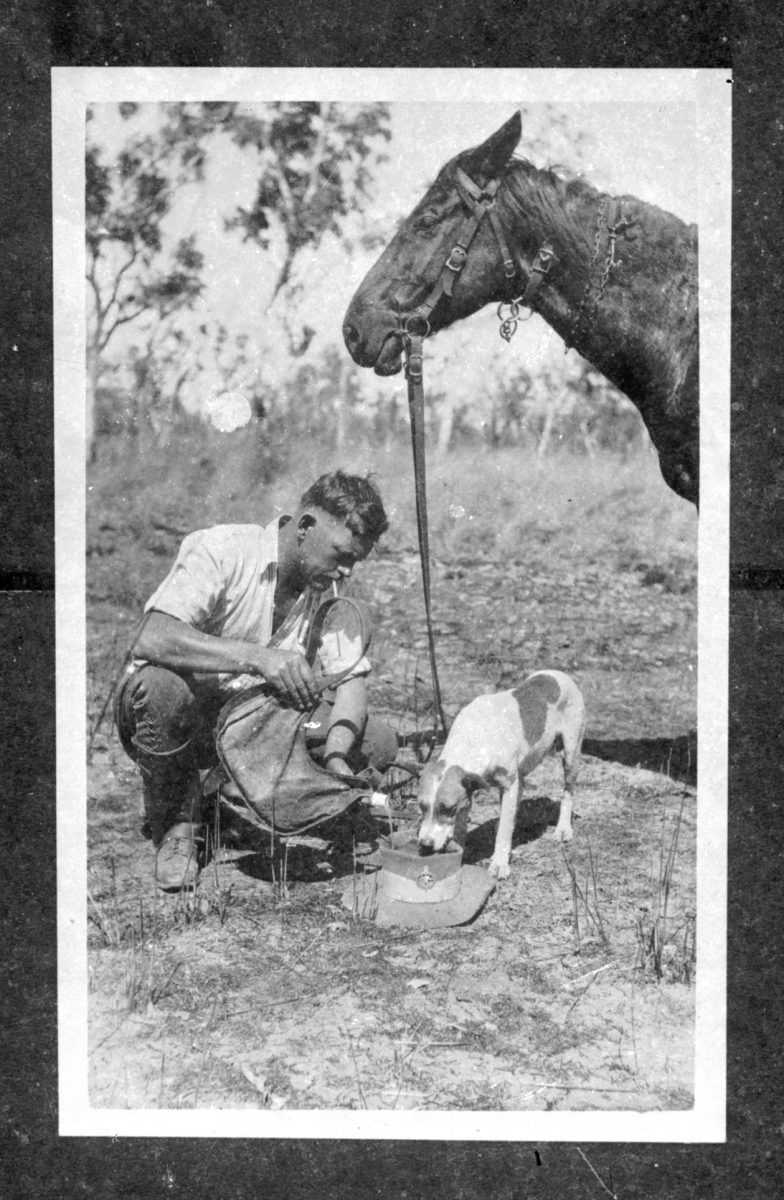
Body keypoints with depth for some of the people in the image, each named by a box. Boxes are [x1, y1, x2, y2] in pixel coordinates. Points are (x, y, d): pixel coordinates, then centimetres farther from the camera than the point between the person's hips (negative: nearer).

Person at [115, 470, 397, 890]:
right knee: (160, 687, -41)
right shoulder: (221, 551, -21)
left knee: (378, 743, -12)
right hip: (182, 713, -5)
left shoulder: (327, 588, -2)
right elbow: (152, 640, -35)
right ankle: (175, 826, -13)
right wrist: (257, 656, -43)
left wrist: (336, 756, -26)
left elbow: (351, 678, -7)